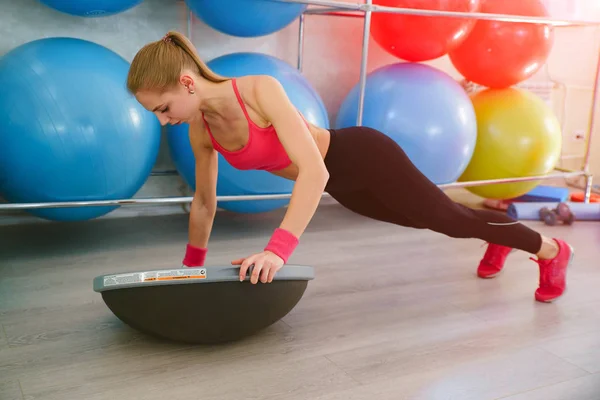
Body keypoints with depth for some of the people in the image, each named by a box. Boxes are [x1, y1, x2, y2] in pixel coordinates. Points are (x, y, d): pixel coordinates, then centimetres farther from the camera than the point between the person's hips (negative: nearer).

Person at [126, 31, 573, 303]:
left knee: (449, 219, 11)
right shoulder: (201, 130, -11)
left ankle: (551, 250, 38)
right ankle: (500, 240, 58)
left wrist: (278, 250, -52)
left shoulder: (261, 90, -34)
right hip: (341, 184, 7)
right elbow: (204, 202, 3)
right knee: (425, 222, 28)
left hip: (364, 157, -7)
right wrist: (191, 268, 12)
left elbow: (313, 171, -43)